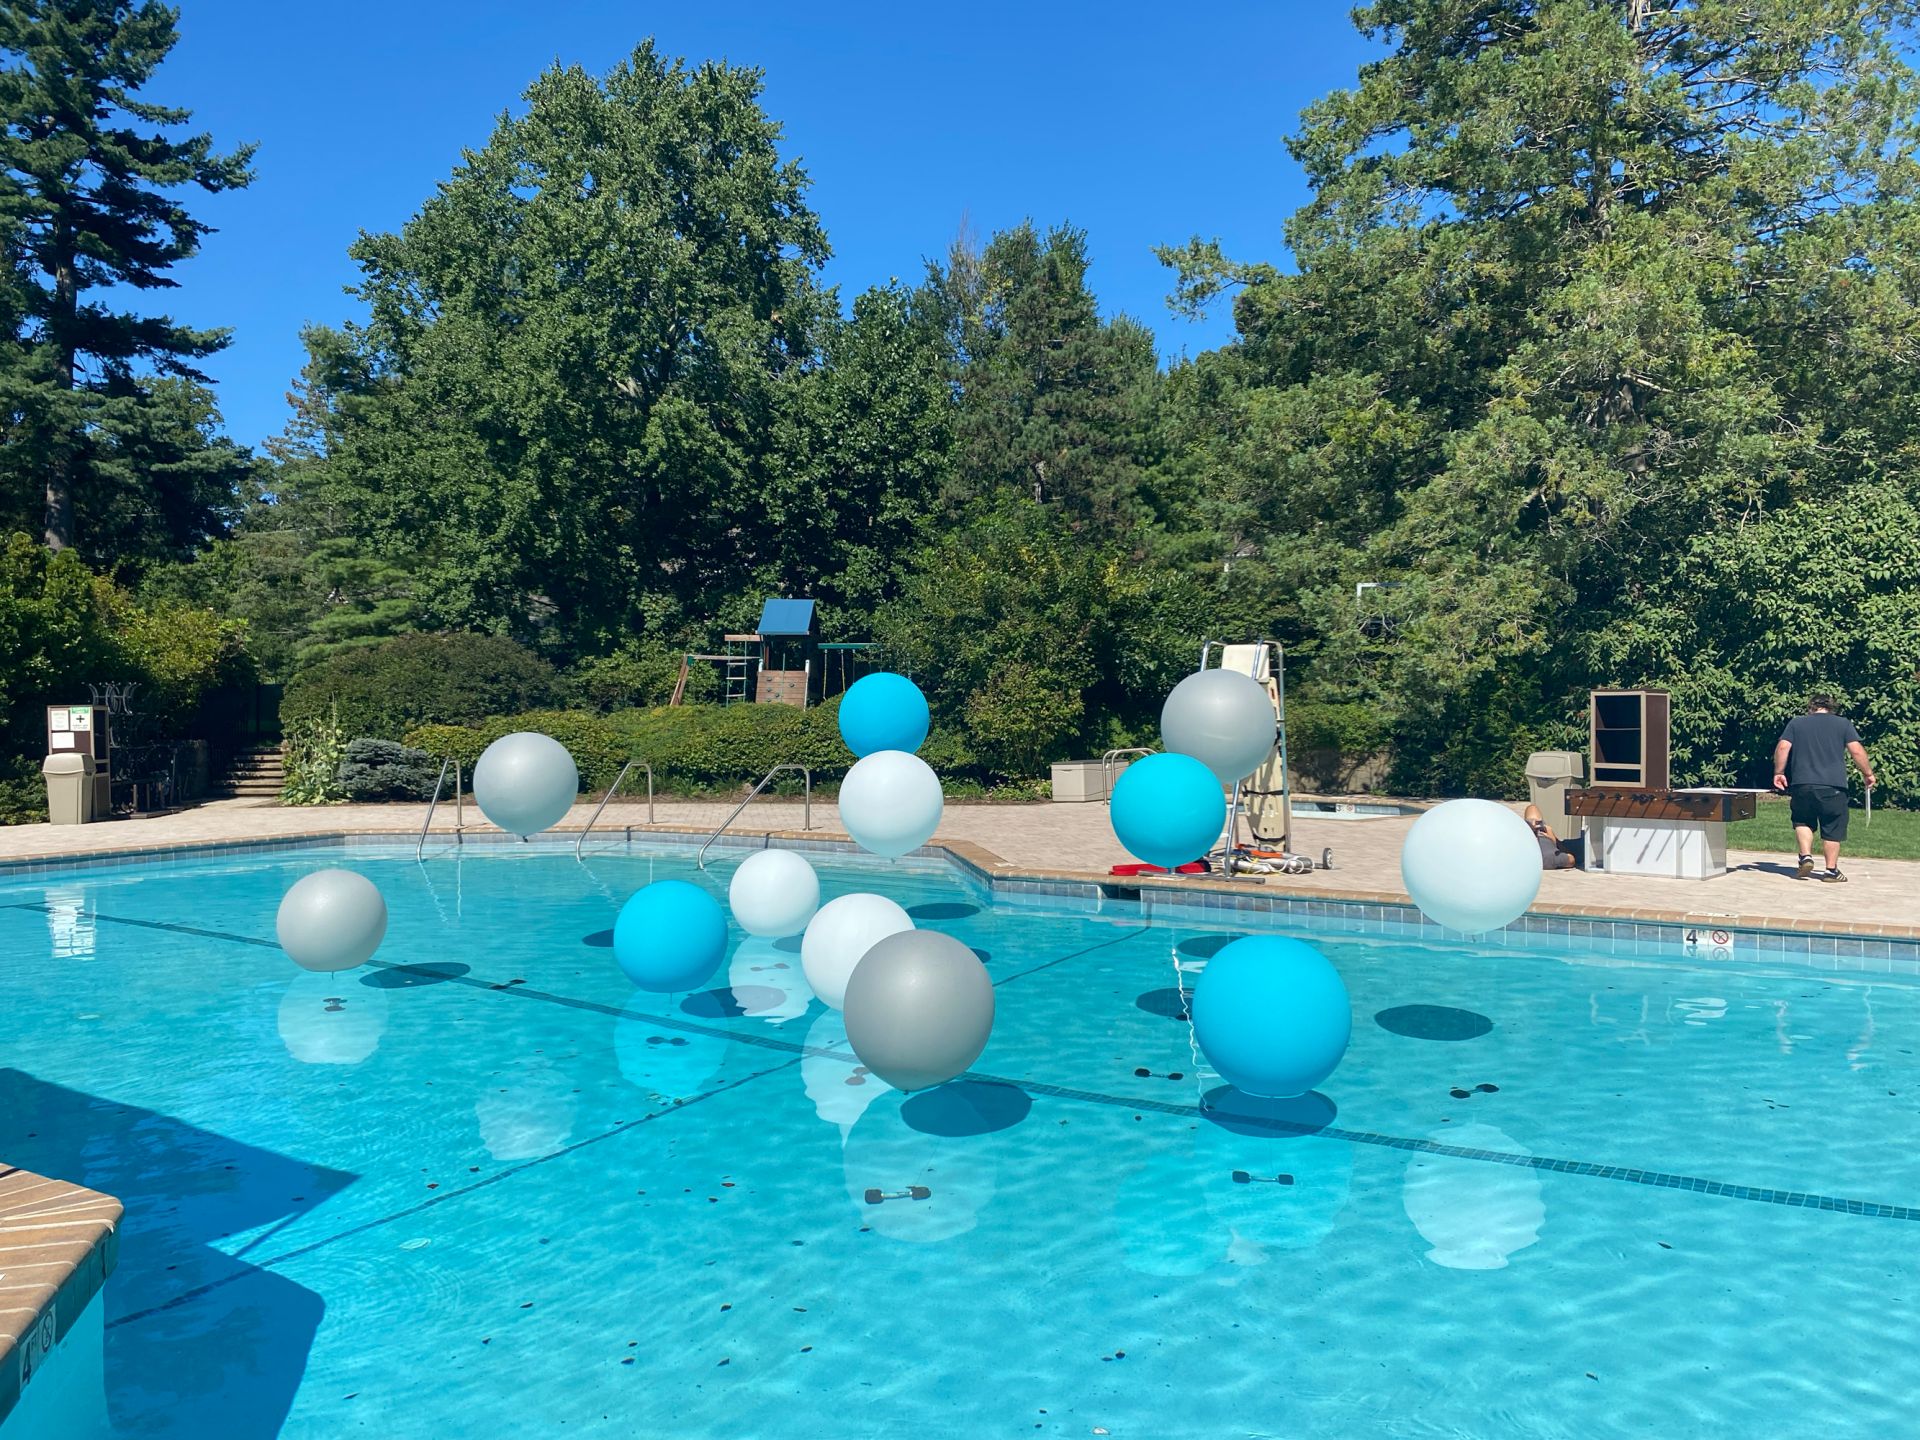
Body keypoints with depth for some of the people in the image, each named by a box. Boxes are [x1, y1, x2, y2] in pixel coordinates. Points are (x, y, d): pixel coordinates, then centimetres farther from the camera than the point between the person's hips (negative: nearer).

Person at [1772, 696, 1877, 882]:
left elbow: (1782, 747, 1)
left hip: (1801, 784, 1)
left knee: (1802, 822, 20)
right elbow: (1857, 750, -1)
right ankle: (1831, 870, 10)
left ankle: (1806, 857, 3)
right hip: (1833, 786, -1)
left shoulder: (1796, 722, 10)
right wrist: (1868, 773, 9)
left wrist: (1778, 773, 7)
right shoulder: (1843, 723, 7)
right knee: (1832, 828, 7)